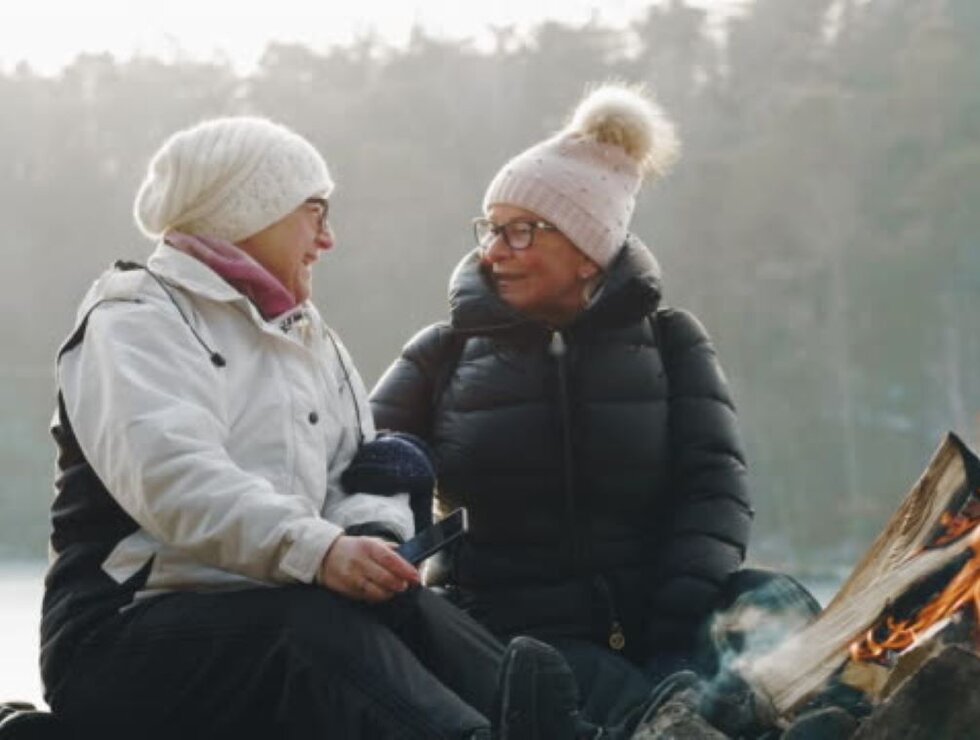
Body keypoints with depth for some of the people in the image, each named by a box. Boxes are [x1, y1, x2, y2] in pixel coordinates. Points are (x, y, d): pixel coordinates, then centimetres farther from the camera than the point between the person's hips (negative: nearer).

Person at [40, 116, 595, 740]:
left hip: (281, 606, 7)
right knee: (318, 630, -35)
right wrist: (316, 550, -34)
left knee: (403, 610, -25)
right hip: (129, 627, -7)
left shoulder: (309, 337, 25)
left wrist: (371, 538, -11)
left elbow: (369, 478, 16)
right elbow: (170, 472, -20)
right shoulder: (136, 320, -1)